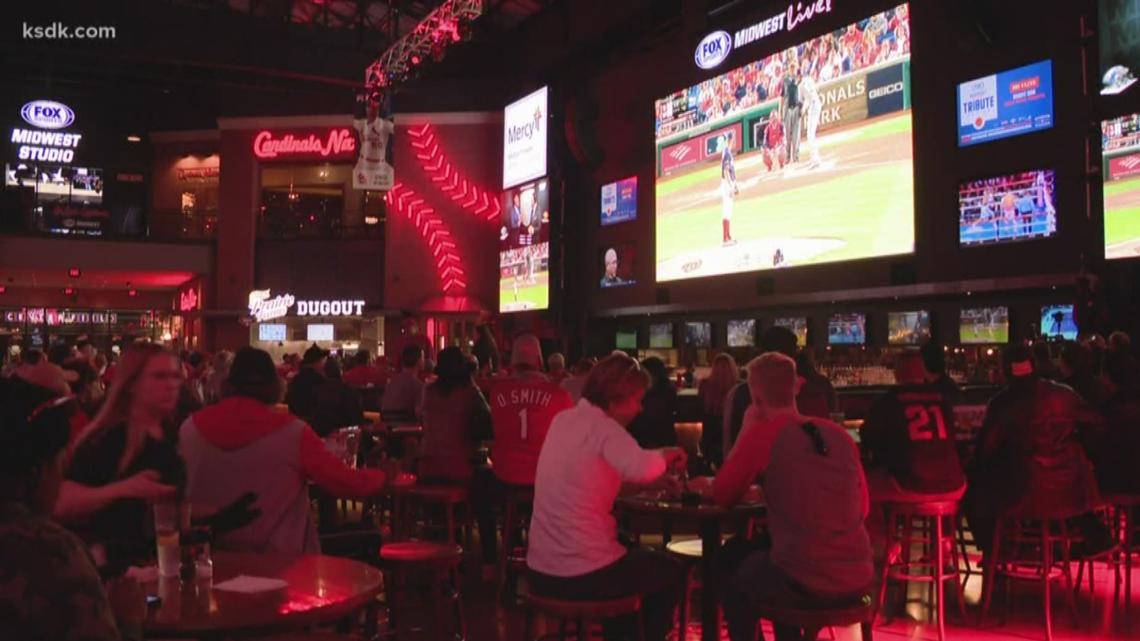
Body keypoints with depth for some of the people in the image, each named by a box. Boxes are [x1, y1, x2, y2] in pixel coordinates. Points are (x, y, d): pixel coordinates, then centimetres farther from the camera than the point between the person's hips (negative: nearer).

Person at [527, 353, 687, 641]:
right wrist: (667, 456, -13)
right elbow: (640, 468, -34)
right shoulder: (601, 425, -16)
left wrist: (658, 461, 9)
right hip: (582, 575, -8)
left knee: (635, 556, 35)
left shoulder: (563, 420, 8)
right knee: (669, 571, 19)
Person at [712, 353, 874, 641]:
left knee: (736, 582, 27)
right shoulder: (840, 435, 7)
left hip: (804, 585, -5)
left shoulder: (761, 435, -8)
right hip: (859, 581, 5)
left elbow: (723, 497, 4)